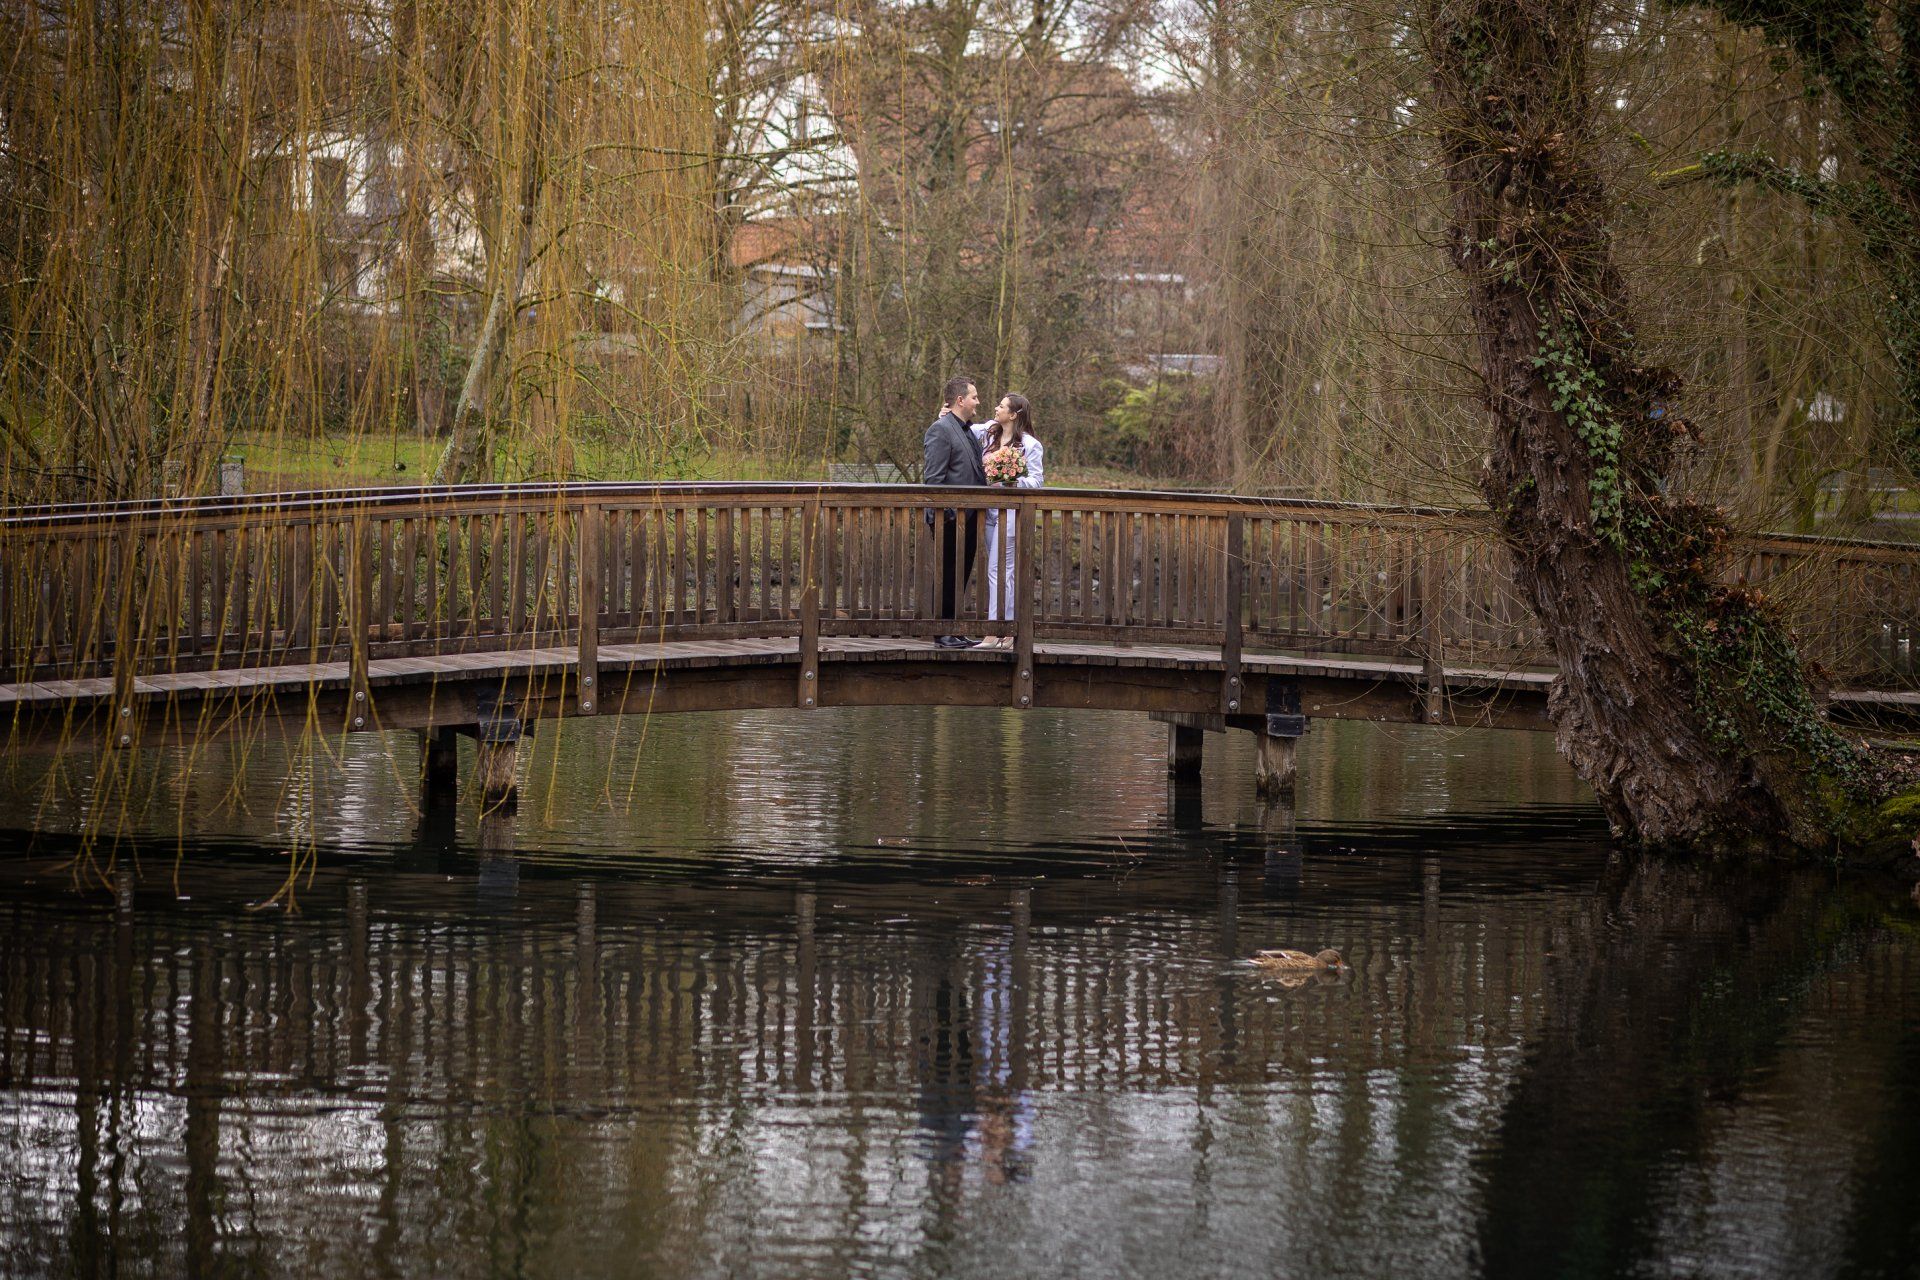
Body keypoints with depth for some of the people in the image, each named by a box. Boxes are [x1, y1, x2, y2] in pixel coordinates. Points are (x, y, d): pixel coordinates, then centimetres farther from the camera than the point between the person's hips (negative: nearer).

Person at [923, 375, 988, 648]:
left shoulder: (968, 430, 18)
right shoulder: (940, 430, -11)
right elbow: (933, 477, -17)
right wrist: (947, 513, -21)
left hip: (969, 515, 9)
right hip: (952, 517, -9)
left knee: (961, 575, 12)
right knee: (949, 575, -4)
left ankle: (954, 630, 18)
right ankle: (943, 634, 0)